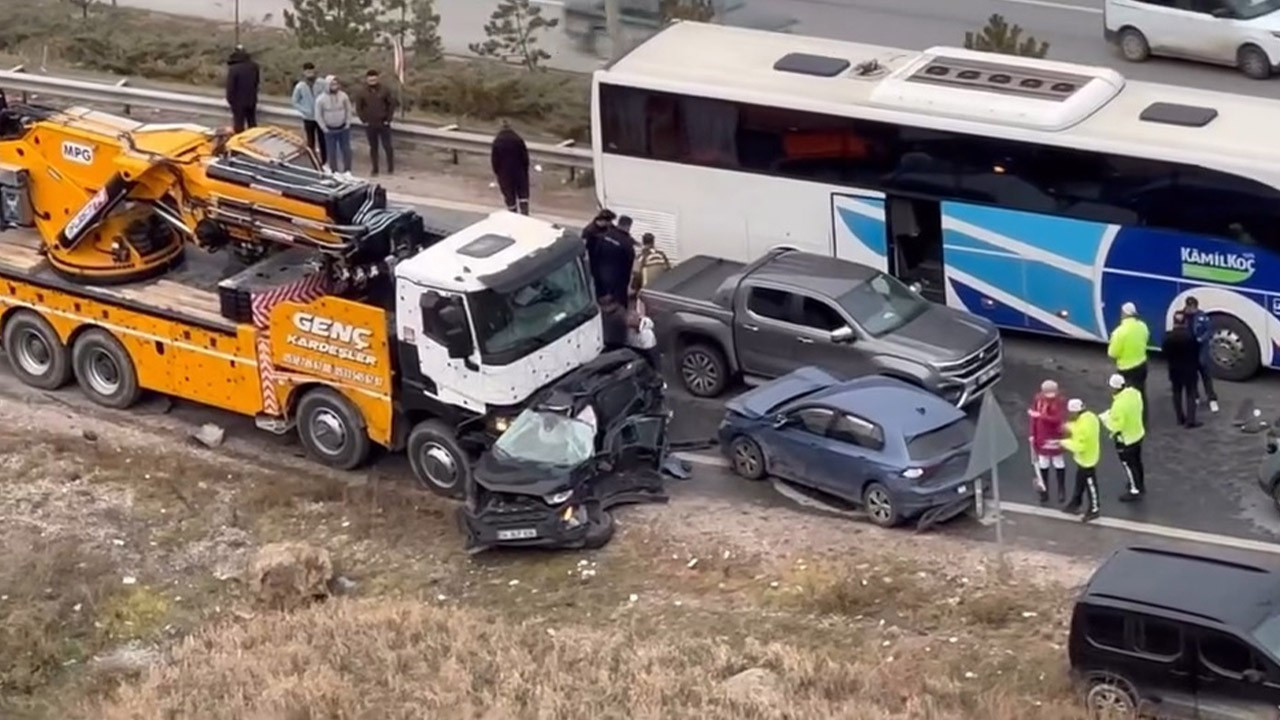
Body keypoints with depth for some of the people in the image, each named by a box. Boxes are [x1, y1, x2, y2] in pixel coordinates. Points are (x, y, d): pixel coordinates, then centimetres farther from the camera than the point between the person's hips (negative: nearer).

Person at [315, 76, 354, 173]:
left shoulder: (343, 96, -11)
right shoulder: (321, 99, -16)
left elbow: (349, 110, 2)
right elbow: (318, 116, -7)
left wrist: (348, 123, -2)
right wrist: (324, 128, -7)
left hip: (344, 129, 2)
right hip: (330, 130, -2)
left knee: (346, 150, 11)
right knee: (332, 152, 7)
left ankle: (347, 171, 25)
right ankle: (334, 172, 19)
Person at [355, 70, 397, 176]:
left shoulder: (385, 90, -5)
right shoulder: (363, 93, 0)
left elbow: (393, 103, -3)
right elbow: (358, 107, 8)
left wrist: (389, 118, -6)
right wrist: (364, 119, 0)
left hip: (384, 124, -2)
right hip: (370, 125, 2)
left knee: (387, 146, 1)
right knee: (373, 147, 9)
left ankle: (391, 168, 12)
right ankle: (374, 169, 16)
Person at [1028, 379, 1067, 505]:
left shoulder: (1060, 402, -19)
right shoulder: (1037, 399, -7)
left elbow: (1058, 419, -28)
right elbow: (1034, 418, 2)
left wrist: (1040, 415, -32)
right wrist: (1033, 435, 3)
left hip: (1055, 438, -3)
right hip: (1042, 437, 3)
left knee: (1059, 463, 11)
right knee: (1043, 464, 13)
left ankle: (1061, 491, 23)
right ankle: (1044, 491, 25)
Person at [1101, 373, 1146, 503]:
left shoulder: (1119, 405, -36)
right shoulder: (1134, 393, -11)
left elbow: (1115, 426, -28)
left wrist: (1105, 417, -10)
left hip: (1126, 440, -8)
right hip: (1138, 433, 8)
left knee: (1129, 465, 12)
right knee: (1137, 461, 26)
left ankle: (1135, 491, 27)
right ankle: (1140, 485, 45)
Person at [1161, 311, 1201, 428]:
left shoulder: (1168, 336, -12)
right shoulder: (1190, 336, -19)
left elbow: (1165, 353, -3)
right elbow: (1196, 352, -9)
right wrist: (1197, 367, 9)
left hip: (1174, 369, 3)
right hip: (1189, 368, -3)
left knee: (1177, 393, 16)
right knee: (1190, 394, 3)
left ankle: (1180, 418, 21)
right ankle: (1190, 420, -1)